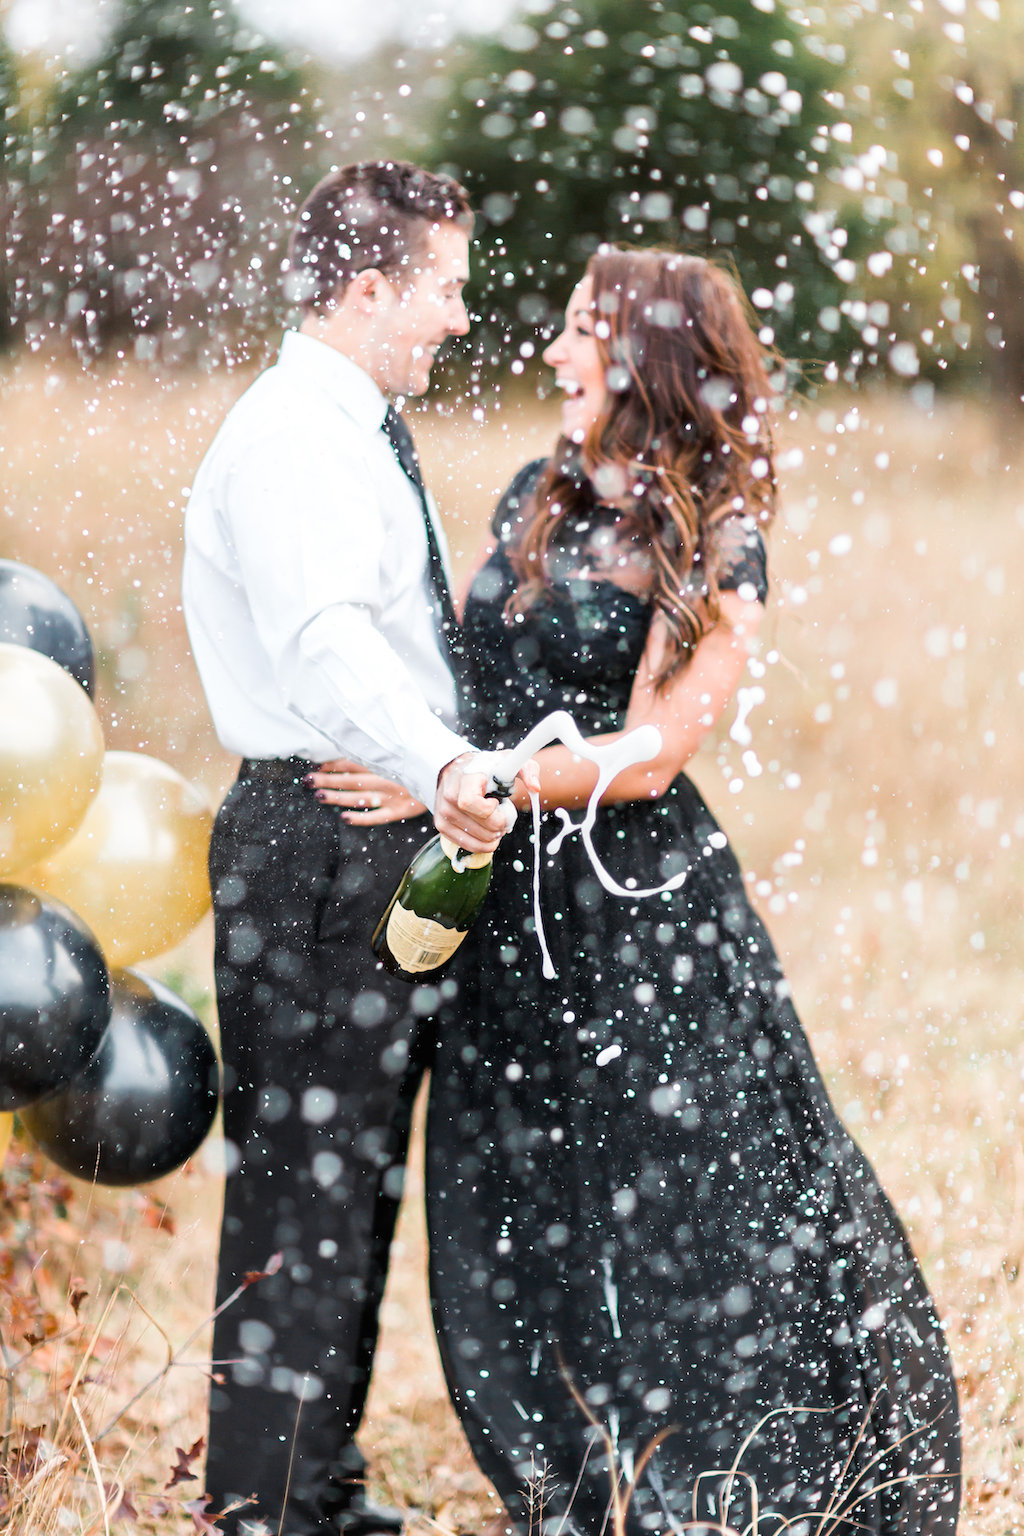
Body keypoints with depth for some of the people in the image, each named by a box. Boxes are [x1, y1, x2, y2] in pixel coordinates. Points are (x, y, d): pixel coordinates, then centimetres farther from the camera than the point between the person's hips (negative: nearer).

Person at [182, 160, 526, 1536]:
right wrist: (443, 769, -49)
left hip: (395, 830, 11)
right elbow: (322, 642, -35)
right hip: (322, 842, -10)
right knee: (309, 1177, -7)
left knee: (351, 1168, 15)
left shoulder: (358, 435, 18)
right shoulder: (288, 441, -17)